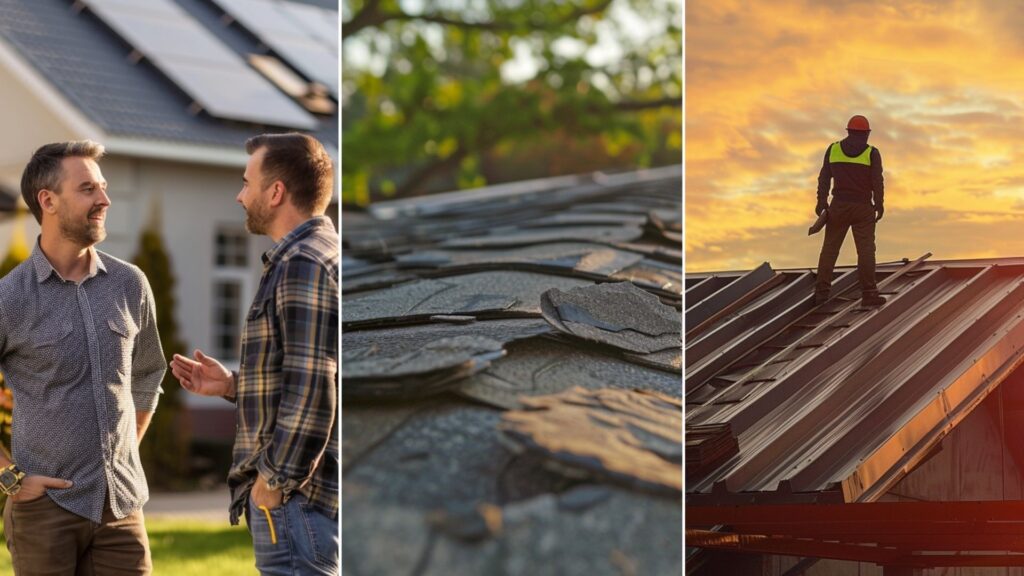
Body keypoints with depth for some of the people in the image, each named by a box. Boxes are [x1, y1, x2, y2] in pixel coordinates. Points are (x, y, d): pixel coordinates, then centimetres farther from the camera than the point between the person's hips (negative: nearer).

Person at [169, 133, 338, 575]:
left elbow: (311, 389, -22)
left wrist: (277, 478, -17)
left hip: (299, 500, -11)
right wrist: (232, 386, 14)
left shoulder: (304, 265, -15)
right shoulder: (302, 259, 18)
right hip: (310, 496, 11)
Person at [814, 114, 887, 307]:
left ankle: (821, 292, 6)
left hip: (839, 205, 3)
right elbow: (877, 182, -9)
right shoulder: (871, 153, -6)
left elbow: (824, 177, 0)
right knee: (866, 250, -2)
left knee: (830, 248, 8)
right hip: (863, 208, -2)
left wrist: (822, 201, 3)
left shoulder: (833, 149, 2)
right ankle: (868, 294, -7)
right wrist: (879, 205, 0)